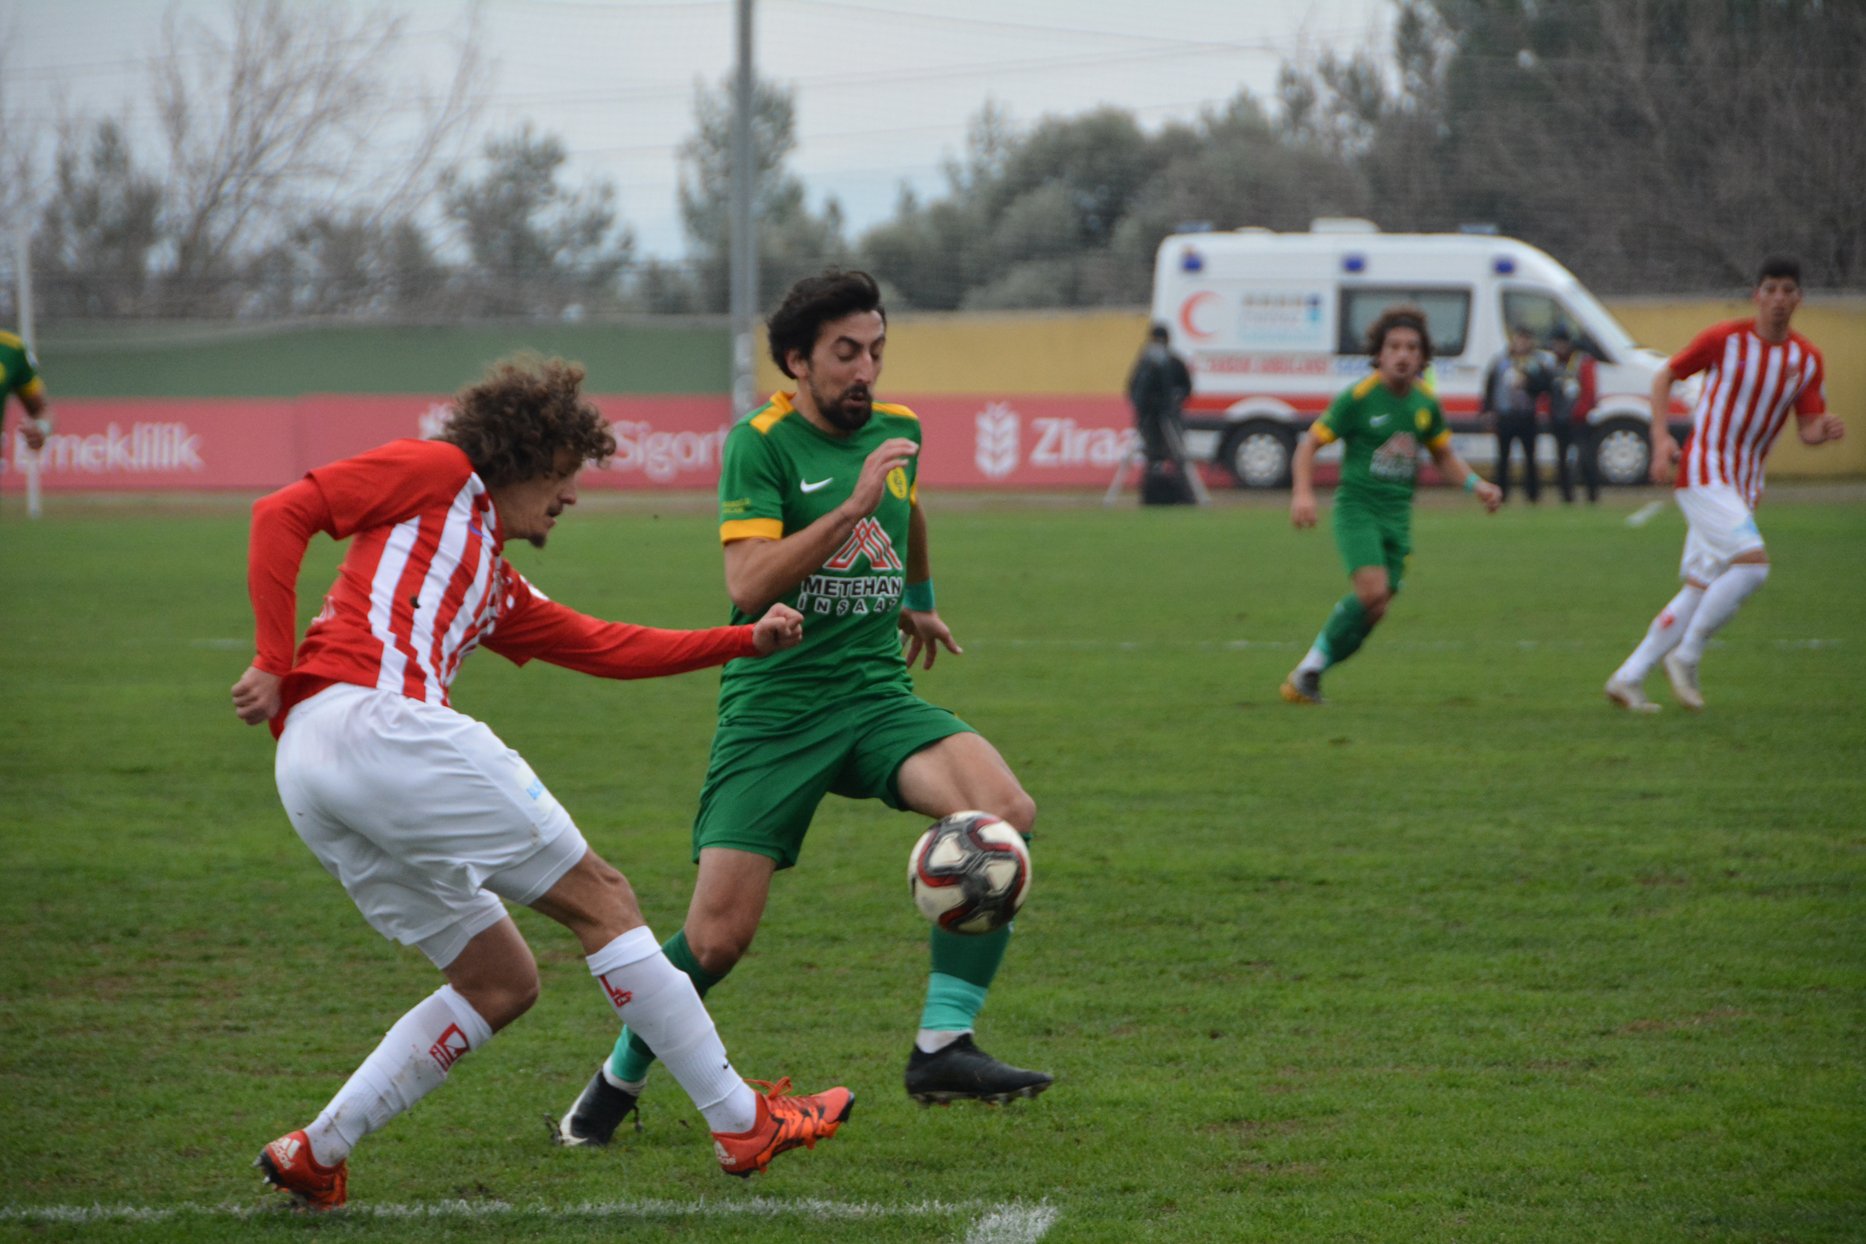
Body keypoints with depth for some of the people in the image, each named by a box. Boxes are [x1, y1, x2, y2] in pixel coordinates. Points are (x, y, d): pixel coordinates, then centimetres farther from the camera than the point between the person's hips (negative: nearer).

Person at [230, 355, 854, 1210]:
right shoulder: (440, 474, 7)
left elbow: (604, 647, 31)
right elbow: (281, 515, -1)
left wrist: (746, 641, 25)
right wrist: (274, 664, -8)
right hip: (374, 719, -10)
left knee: (502, 985, 14)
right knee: (599, 899, -1)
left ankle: (315, 1154, 7)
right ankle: (741, 1123, 2)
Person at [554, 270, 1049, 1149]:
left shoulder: (896, 428, 9)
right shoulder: (762, 442, -8)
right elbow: (746, 584, -22)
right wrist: (851, 506, -27)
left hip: (876, 694, 5)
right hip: (773, 707, -5)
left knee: (1005, 813, -24)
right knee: (718, 937, -9)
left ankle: (942, 1045, -19)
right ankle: (618, 1082, 19)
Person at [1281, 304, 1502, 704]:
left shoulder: (1425, 404, 6)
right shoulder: (1357, 398, -10)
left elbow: (1444, 455, 22)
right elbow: (1310, 443, -5)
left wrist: (1476, 485, 5)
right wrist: (1303, 493, -20)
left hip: (1397, 516, 6)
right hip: (1356, 507, -6)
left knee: (1374, 608, -1)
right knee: (1372, 590, -23)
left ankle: (1308, 674, 13)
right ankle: (1311, 667, -7)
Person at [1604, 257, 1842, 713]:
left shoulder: (1807, 359, 5)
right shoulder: (1725, 339, -8)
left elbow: (1806, 428, 7)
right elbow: (1665, 376, 2)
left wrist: (1824, 430, -17)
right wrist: (1661, 437, -9)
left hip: (1745, 484, 6)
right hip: (1703, 471, -6)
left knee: (1700, 589, 7)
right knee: (1752, 563, -23)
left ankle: (1629, 678, 15)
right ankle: (1686, 657, -8)